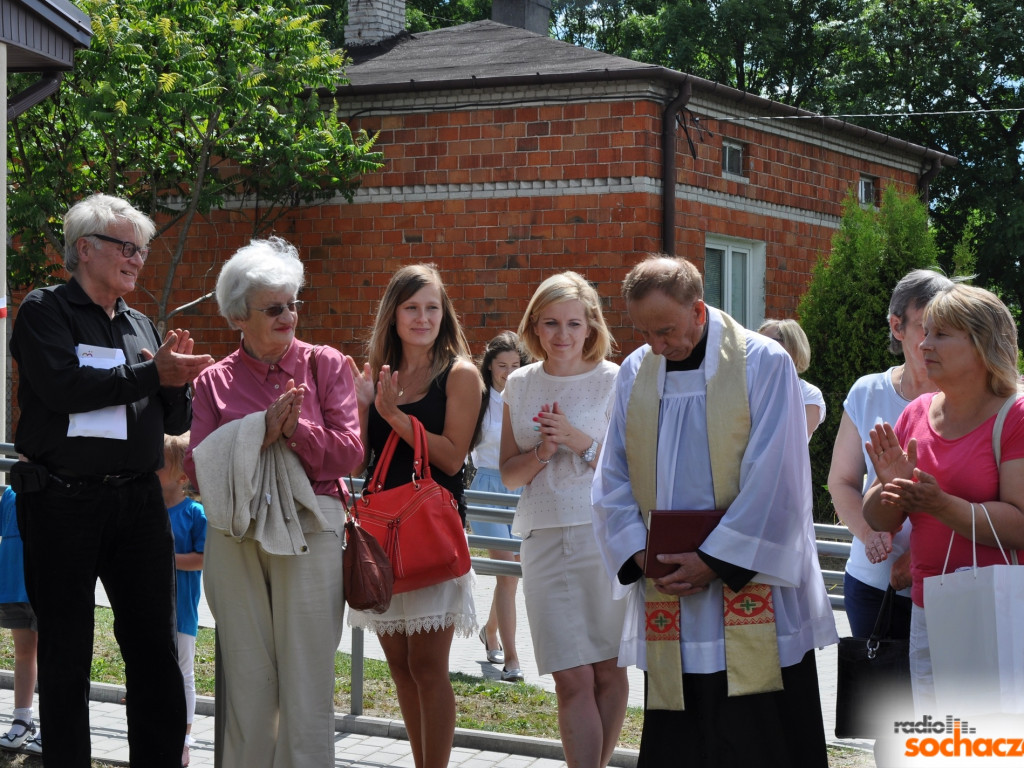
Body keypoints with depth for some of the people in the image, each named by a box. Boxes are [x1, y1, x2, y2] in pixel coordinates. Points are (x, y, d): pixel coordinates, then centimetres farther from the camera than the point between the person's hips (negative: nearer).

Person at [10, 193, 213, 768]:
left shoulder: (141, 325, 16)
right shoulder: (45, 311, -1)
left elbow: (177, 421, 16)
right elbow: (63, 386, -18)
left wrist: (177, 373, -5)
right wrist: (152, 375, -14)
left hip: (140, 501, 5)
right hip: (63, 501, -5)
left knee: (156, 649, 5)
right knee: (66, 652, 5)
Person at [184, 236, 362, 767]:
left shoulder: (325, 366, 4)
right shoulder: (215, 381, 7)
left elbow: (349, 452, -3)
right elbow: (197, 467, -3)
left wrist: (296, 430, -17)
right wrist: (259, 431, -13)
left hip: (308, 530, -2)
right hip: (235, 535, 2)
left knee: (306, 676, 0)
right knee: (246, 675, 7)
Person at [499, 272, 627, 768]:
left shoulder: (614, 382, -1)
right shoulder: (520, 386, 10)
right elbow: (508, 474, 12)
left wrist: (581, 442, -14)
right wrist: (543, 451, -7)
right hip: (544, 539, 2)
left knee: (608, 670, 4)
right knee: (571, 680, -3)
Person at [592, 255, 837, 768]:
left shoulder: (763, 363, -6)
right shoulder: (635, 372, 9)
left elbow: (771, 480, -11)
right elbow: (613, 480, 10)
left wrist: (716, 560, -14)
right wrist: (638, 550, -6)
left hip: (750, 587, -4)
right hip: (667, 594, 4)